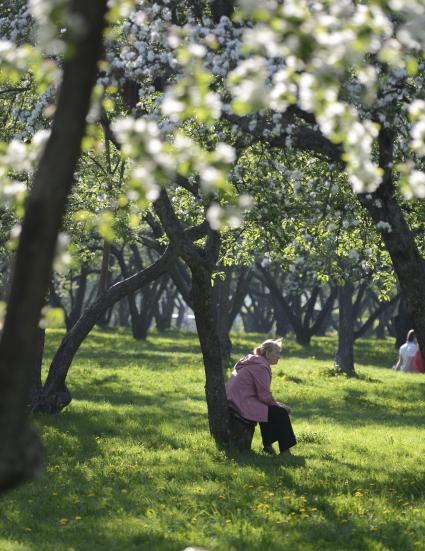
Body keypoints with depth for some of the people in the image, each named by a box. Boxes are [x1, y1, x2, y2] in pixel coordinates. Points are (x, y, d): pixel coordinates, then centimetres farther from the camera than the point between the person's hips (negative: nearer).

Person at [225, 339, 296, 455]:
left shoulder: (253, 362, 18)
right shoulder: (260, 367, -13)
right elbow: (264, 396, -16)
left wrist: (276, 403, 14)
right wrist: (279, 405, -1)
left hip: (234, 402, 11)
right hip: (244, 405, -11)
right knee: (281, 413, -10)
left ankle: (267, 445, 29)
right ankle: (285, 451, -7)